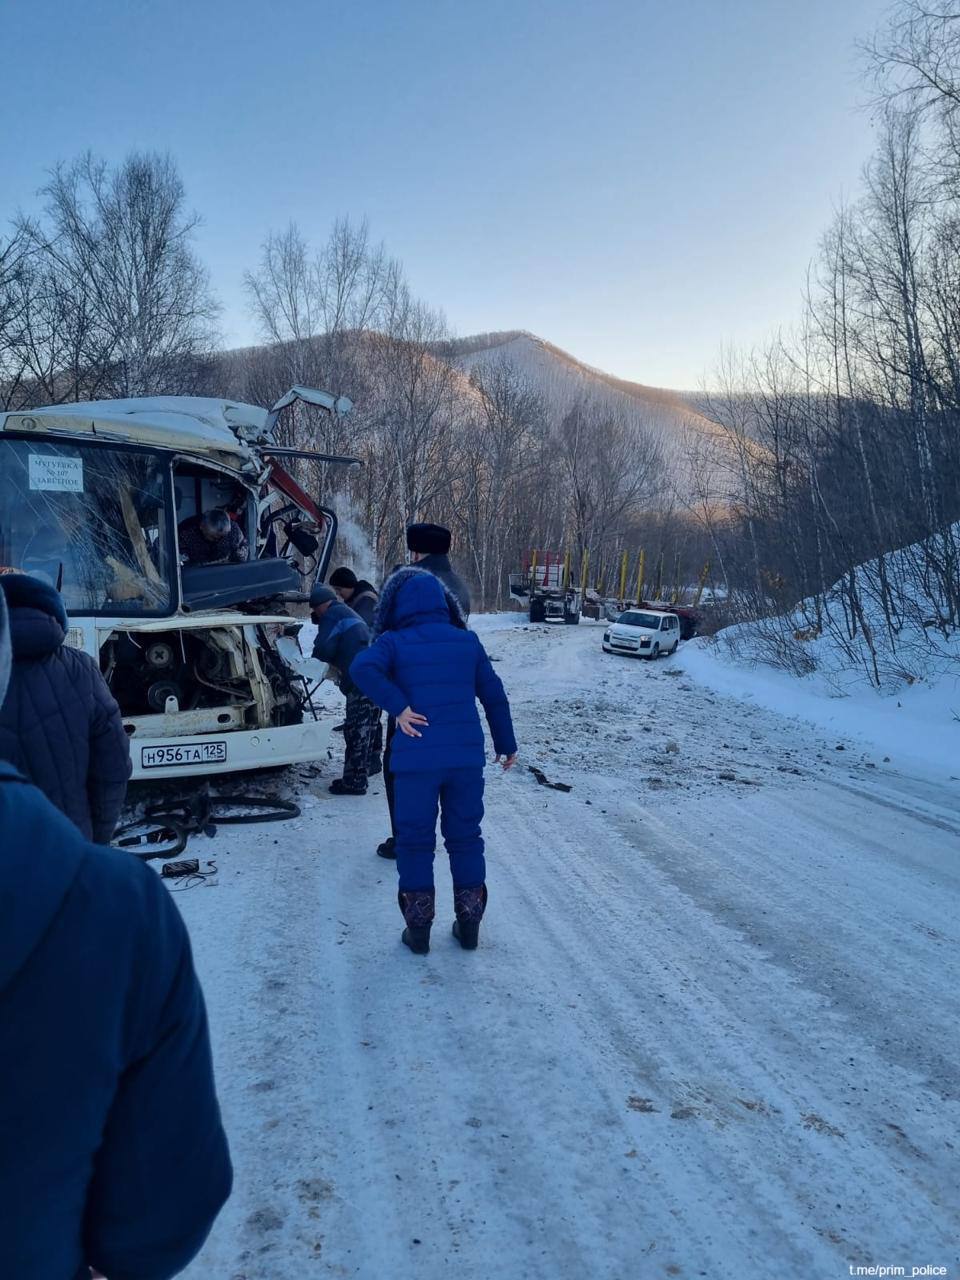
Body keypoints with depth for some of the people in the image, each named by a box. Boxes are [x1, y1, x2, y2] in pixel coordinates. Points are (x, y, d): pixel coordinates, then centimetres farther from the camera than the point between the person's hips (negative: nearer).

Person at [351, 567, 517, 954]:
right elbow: (494, 695, 11)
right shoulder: (467, 641, 7)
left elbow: (362, 668, -22)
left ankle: (419, 929, 16)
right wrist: (506, 744, 19)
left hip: (415, 759, -3)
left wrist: (398, 707, -16)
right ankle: (469, 925, 23)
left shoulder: (393, 642, -2)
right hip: (467, 757, 3)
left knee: (415, 841, 10)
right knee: (465, 837, 15)